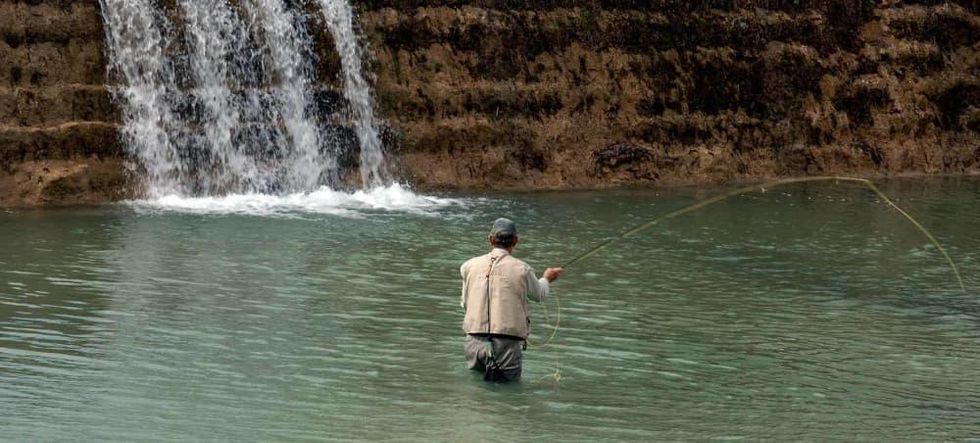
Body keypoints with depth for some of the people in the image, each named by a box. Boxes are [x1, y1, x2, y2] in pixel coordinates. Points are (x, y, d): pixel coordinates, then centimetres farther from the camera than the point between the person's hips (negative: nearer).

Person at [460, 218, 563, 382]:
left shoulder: (469, 266, 5)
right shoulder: (522, 269, -3)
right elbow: (539, 295, 17)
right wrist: (546, 279, 39)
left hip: (474, 341, 3)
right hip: (507, 342, -2)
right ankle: (498, 376, -19)